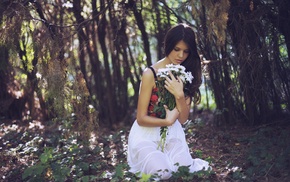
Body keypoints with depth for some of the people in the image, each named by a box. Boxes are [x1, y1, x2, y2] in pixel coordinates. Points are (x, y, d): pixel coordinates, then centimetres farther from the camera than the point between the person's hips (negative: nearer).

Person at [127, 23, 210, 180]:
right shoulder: (150, 74, -14)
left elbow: (183, 119, -4)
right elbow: (141, 118, -13)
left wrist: (179, 95, -21)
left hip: (172, 135, 4)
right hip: (147, 136, -4)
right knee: (162, 173, -27)